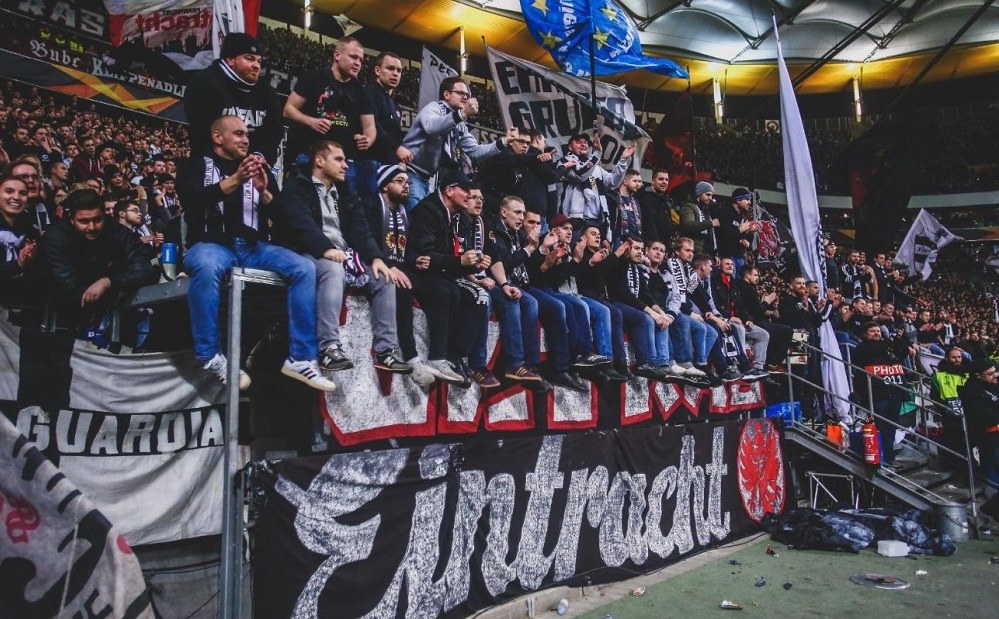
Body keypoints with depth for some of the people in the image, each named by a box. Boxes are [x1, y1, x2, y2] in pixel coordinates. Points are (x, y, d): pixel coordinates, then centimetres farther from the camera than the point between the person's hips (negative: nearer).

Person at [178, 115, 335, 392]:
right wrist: (235, 179, -19)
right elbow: (192, 201, -10)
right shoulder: (195, 165, 11)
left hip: (253, 247, 4)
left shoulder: (258, 168, 21)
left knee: (305, 268, -21)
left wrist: (263, 190, -8)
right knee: (207, 266, -40)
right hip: (211, 244, -3)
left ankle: (301, 358, -20)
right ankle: (211, 357, -26)